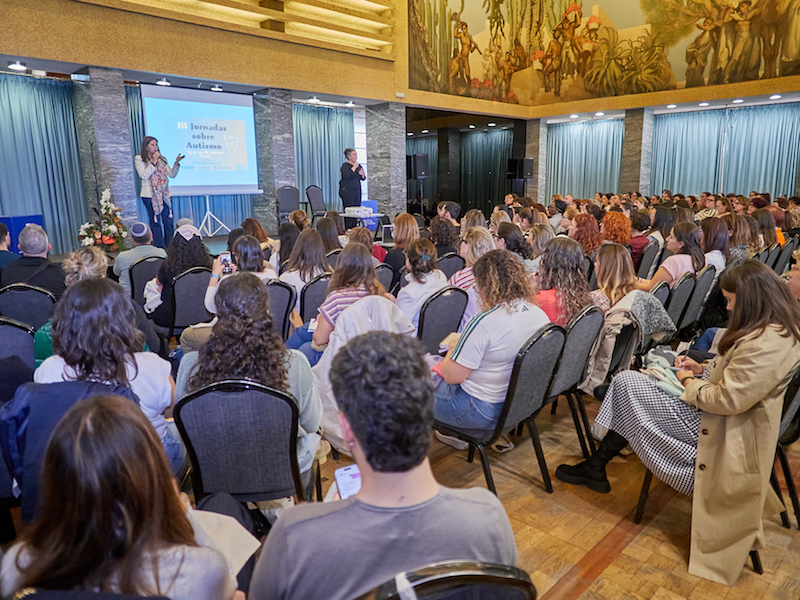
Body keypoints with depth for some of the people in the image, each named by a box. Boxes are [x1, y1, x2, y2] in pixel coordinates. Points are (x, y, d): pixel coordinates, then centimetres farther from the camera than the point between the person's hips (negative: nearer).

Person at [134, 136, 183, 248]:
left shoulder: (162, 159, 15)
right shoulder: (139, 159, 2)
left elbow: (172, 174, 12)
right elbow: (143, 175, -12)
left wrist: (176, 163, -3)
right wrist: (153, 162, -13)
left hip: (165, 194, 4)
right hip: (150, 196, -4)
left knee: (168, 221, 2)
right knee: (156, 222, -1)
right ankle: (160, 249, 3)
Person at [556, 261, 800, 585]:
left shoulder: (768, 343, -27)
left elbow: (727, 400, -28)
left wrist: (690, 383, -11)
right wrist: (703, 369, 4)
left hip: (714, 426, -10)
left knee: (626, 385, -9)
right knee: (627, 379, 5)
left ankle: (597, 467, 9)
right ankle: (597, 467, 11)